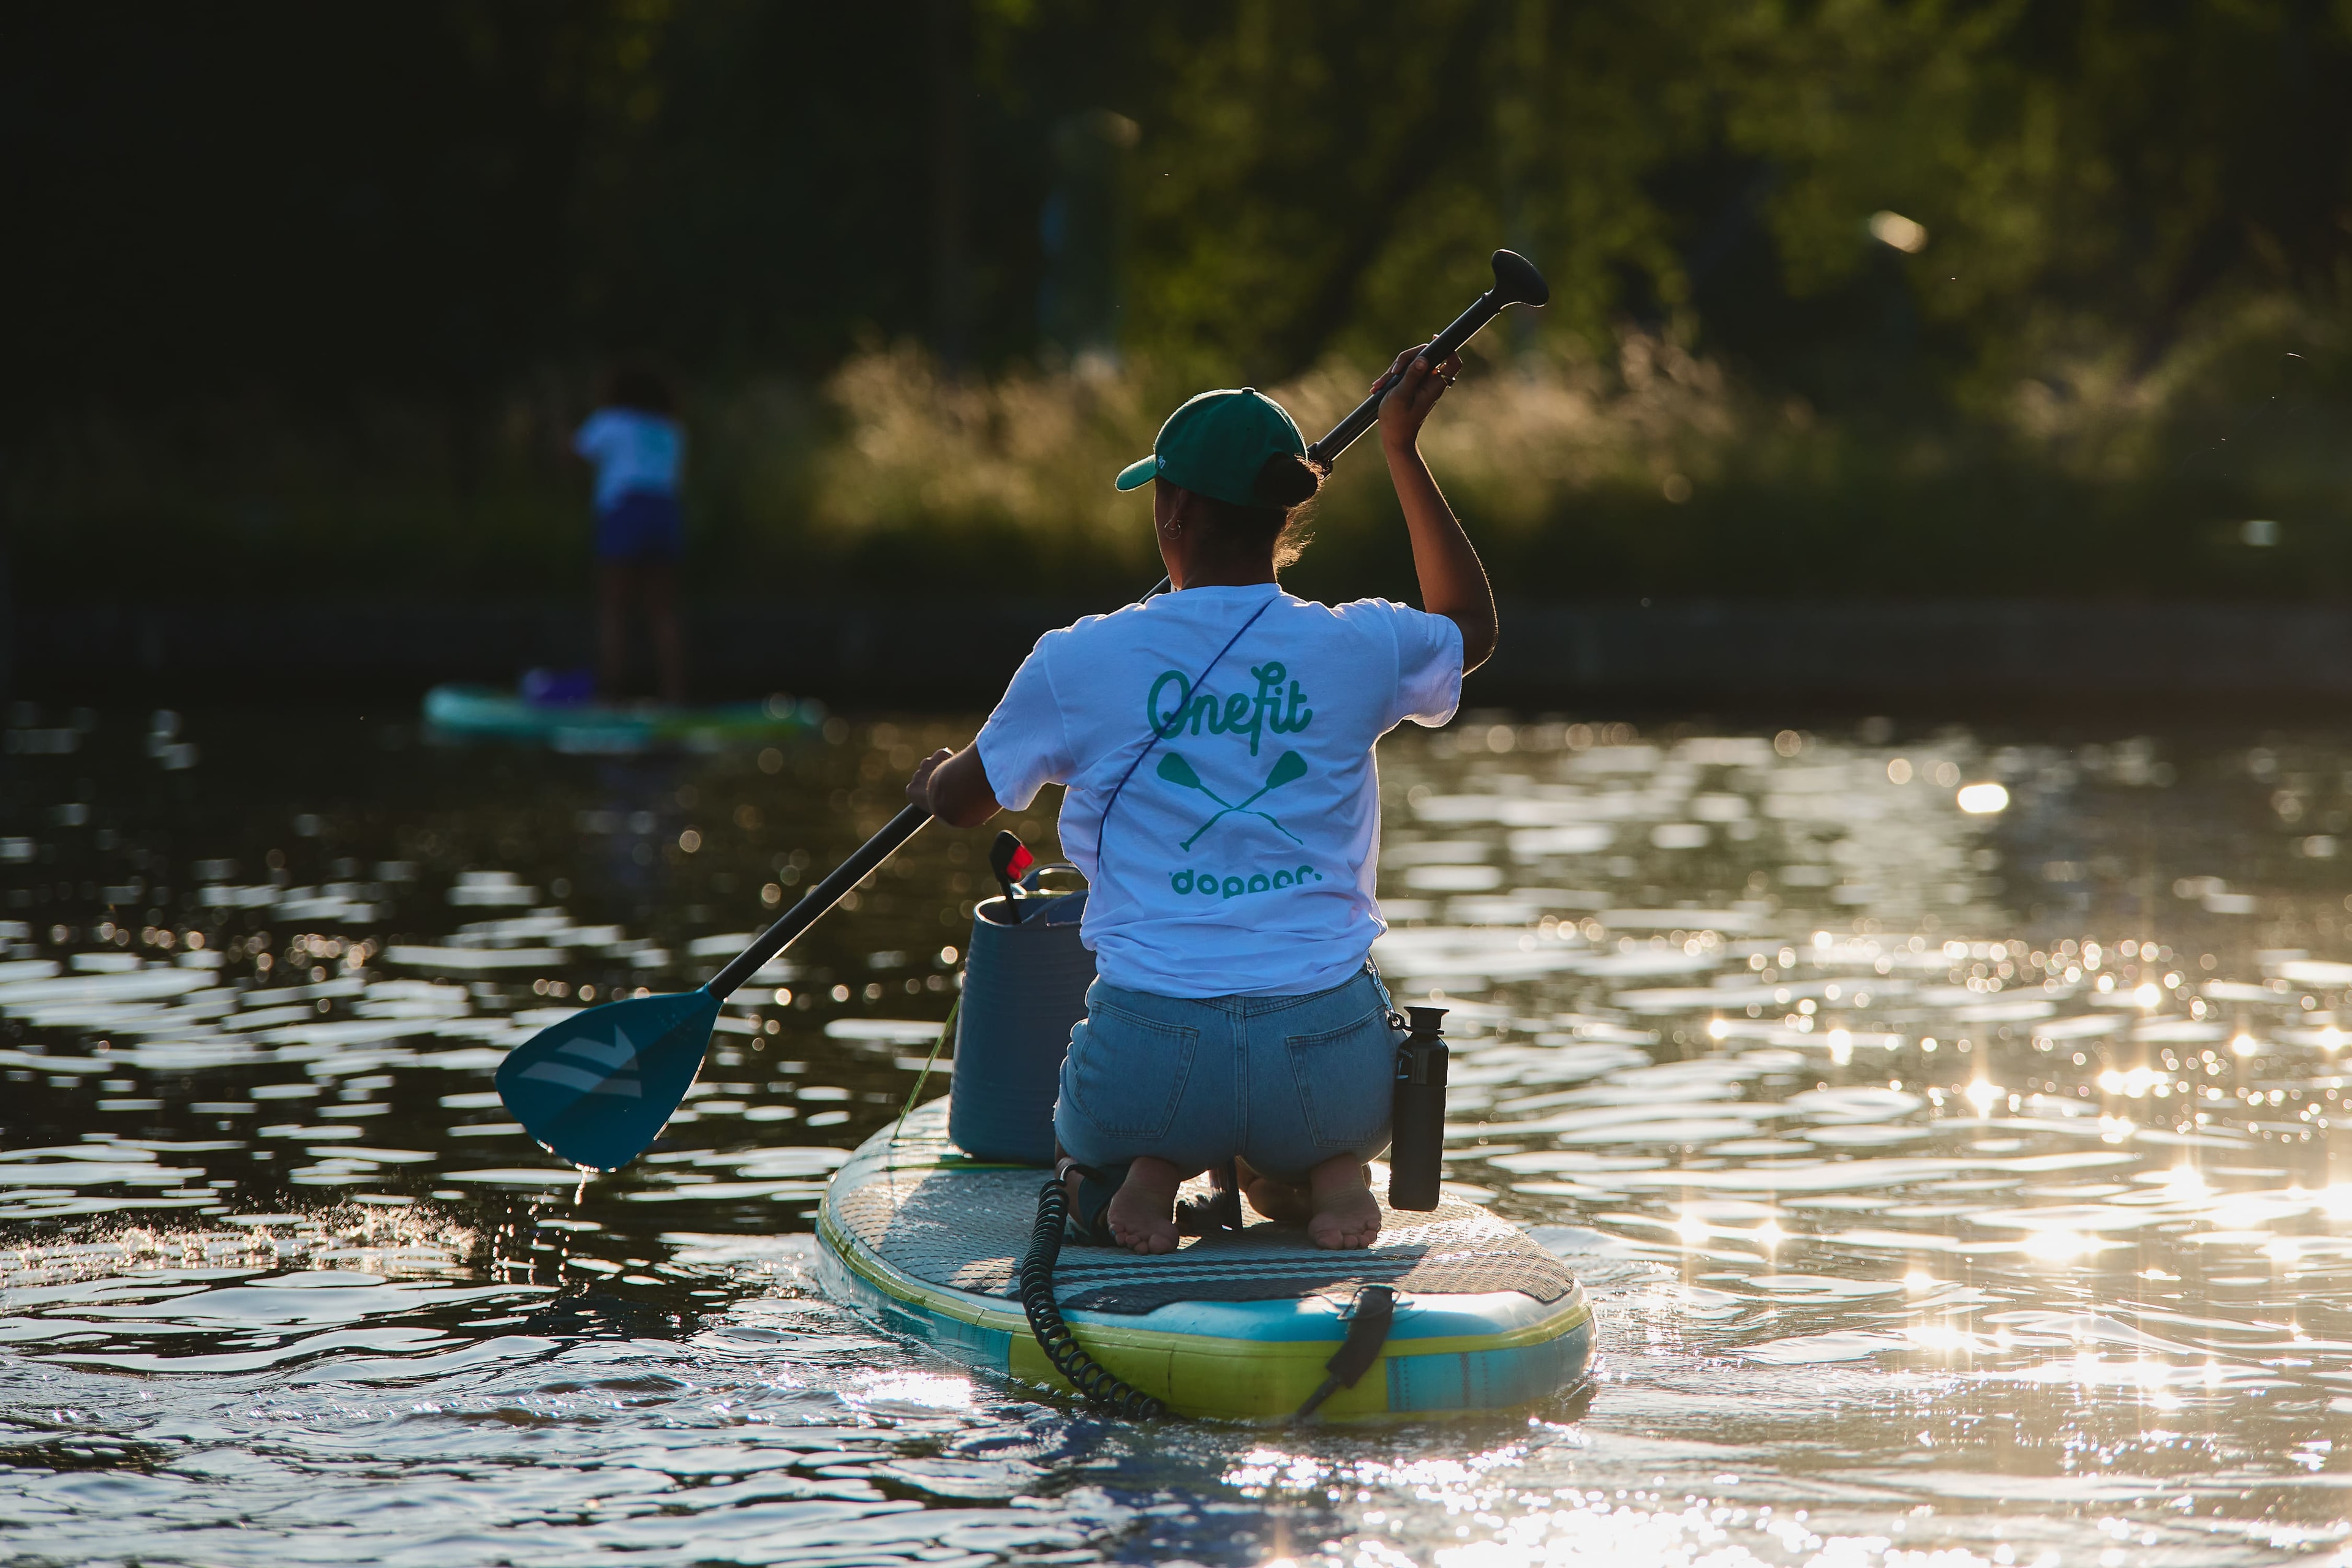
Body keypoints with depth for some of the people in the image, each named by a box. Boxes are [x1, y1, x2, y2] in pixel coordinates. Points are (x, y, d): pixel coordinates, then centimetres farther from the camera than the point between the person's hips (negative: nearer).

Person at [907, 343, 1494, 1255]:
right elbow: (1472, 623, 26)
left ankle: (1145, 1177, -2)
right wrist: (1403, 451, 33)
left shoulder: (1082, 663, -4)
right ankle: (1326, 1173, 0)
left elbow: (960, 802, 16)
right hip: (1329, 1066, 1)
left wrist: (930, 780, 40)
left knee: (1091, 1145, 34)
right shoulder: (1360, 650, 0)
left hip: (1154, 1065, -1)